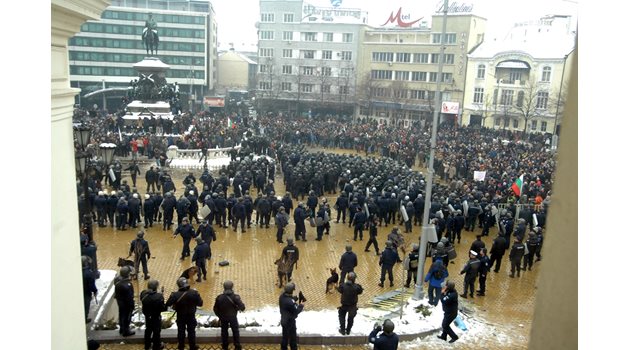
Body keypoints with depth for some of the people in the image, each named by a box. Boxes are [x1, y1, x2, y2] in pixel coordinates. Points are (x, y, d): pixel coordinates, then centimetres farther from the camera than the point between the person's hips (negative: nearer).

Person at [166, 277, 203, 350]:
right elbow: (200, 303, -16)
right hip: (191, 316, 0)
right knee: (191, 331, 18)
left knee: (181, 331, 21)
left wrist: (172, 296, 3)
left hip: (180, 317, 0)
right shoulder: (194, 293, -23)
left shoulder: (175, 295, -24)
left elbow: (168, 304, -14)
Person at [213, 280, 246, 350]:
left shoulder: (219, 297, -16)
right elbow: (242, 307, -23)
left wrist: (219, 316, 11)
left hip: (223, 317, 2)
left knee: (224, 331, 22)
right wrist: (237, 308, 0)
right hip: (233, 317, -2)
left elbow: (215, 309, -6)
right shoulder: (235, 297, -23)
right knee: (235, 331, 18)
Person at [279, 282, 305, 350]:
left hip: (283, 320, 8)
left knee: (285, 336, 24)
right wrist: (301, 305, -8)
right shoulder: (290, 302, -36)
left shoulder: (282, 296, -11)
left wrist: (296, 298, -2)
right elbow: (296, 312, -22)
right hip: (290, 322, -8)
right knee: (293, 338, 13)